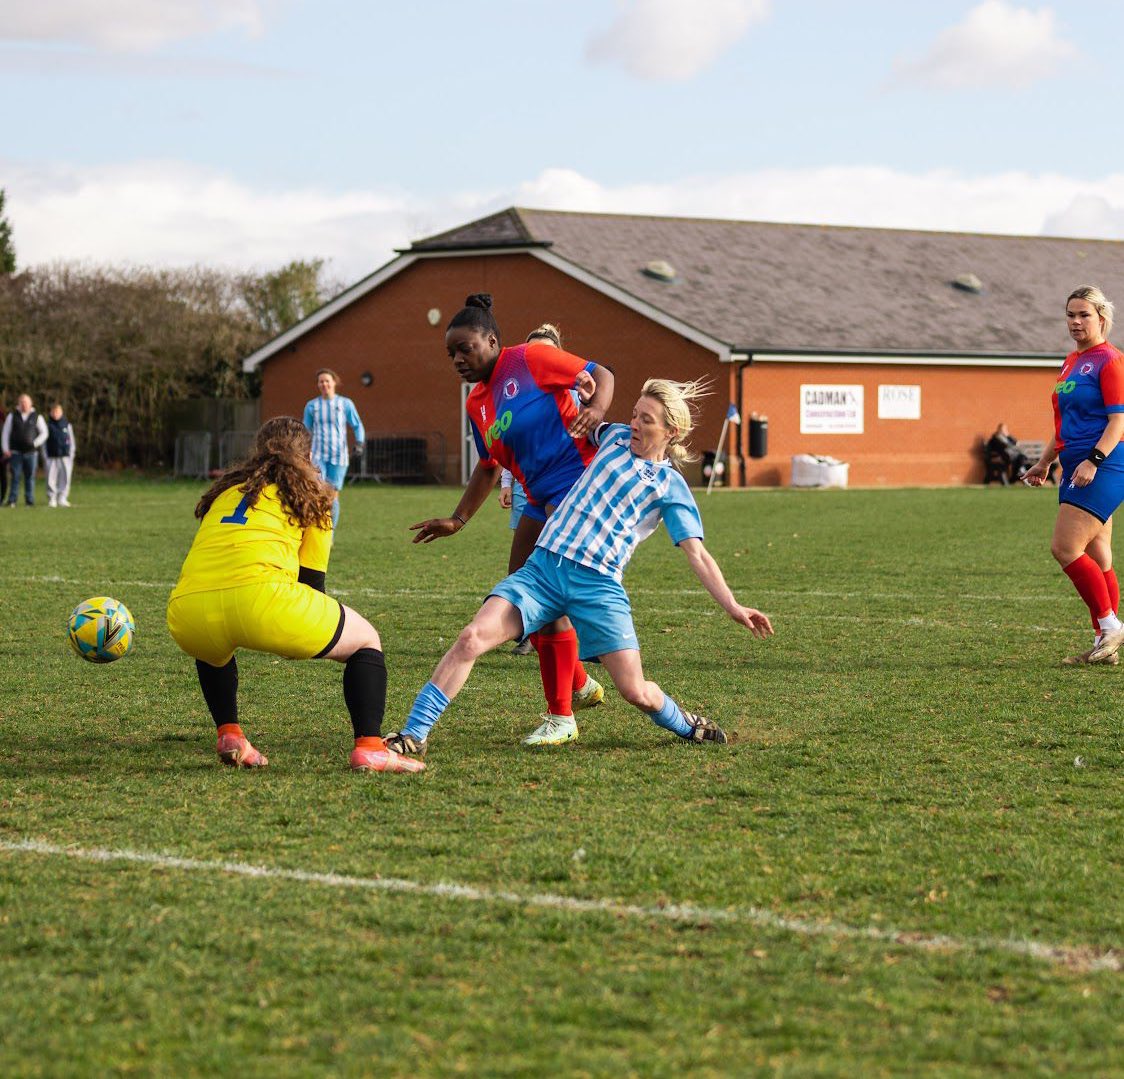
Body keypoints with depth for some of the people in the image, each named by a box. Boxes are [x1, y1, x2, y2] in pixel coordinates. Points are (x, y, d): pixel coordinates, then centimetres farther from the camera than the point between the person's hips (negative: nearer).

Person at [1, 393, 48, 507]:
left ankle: (30, 500, 5)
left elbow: (44, 433, 7)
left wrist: (35, 443, -7)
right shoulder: (12, 416, 7)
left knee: (30, 477, 1)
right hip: (16, 452, 0)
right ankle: (11, 500, -6)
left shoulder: (37, 417, 5)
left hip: (31, 453, 0)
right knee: (15, 476, -5)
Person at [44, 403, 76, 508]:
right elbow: (44, 443, 8)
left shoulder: (67, 425, 7)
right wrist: (45, 458, 2)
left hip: (65, 457, 1)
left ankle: (62, 498, 5)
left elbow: (71, 441, 10)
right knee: (51, 479, -6)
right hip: (52, 458, -1)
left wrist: (71, 457, 4)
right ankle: (52, 499, -1)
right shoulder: (48, 425, 5)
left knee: (65, 478, -2)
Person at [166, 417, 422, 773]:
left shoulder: (226, 489, 33)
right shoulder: (309, 492, 21)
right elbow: (312, 579, 20)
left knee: (213, 649, 43)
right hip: (257, 595, -5)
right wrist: (297, 641, 36)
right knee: (366, 641, 15)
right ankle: (369, 747, -1)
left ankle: (229, 734, 24)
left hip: (186, 614, 5)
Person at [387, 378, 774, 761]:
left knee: (637, 693, -8)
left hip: (598, 586, -2)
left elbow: (698, 555, 2)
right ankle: (414, 735, -13)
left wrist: (732, 607, -8)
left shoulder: (670, 486, 6)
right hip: (543, 567, 2)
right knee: (471, 638, -19)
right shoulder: (615, 436, 16)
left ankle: (684, 724, 28)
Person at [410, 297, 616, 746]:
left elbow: (602, 374, -4)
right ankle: (579, 685, 30)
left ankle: (561, 717, -7)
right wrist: (457, 519, 18)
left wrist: (596, 411, -22)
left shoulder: (530, 359, -7)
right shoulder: (476, 403, 15)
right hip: (540, 500, 9)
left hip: (578, 482, -9)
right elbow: (488, 467, 24)